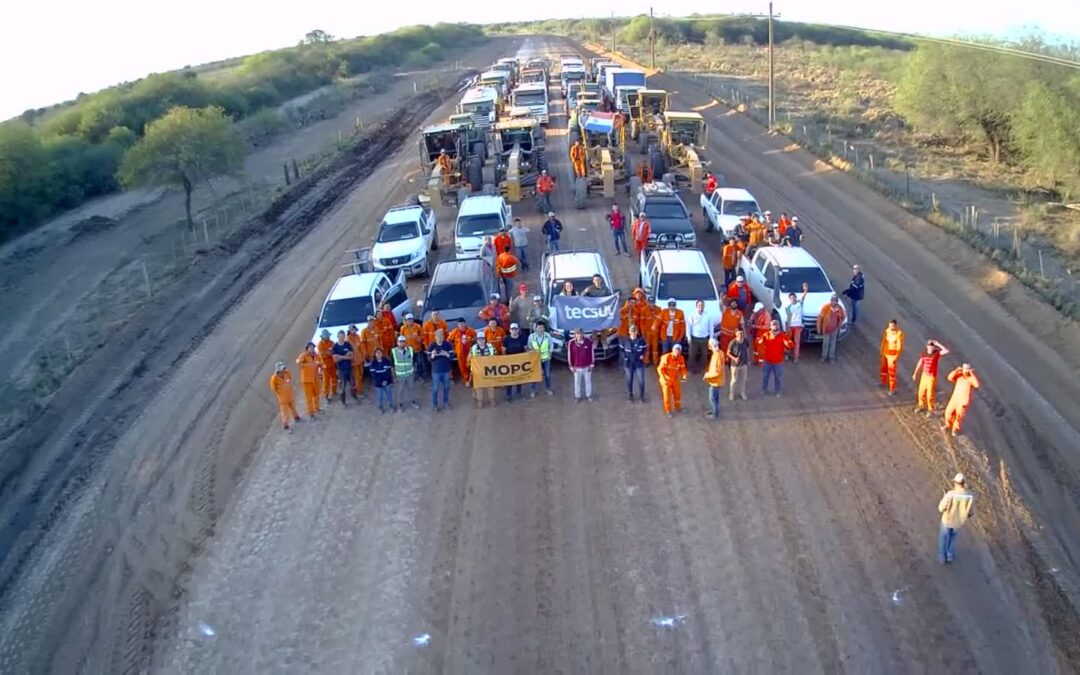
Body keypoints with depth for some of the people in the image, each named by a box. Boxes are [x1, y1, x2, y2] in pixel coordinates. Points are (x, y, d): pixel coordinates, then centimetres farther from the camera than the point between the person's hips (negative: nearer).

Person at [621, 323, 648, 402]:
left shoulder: (641, 340, -8)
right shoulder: (625, 341, -7)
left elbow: (645, 349, 7)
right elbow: (621, 351, 2)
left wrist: (642, 355, -13)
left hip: (639, 363, 0)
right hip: (628, 364, 0)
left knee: (641, 381, 0)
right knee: (629, 381, 10)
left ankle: (641, 396, 21)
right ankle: (630, 396, 28)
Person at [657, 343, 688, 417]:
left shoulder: (680, 358, -10)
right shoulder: (666, 357, -26)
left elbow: (682, 368, 1)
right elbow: (660, 369, -22)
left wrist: (684, 376, -17)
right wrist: (664, 378, -29)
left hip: (675, 379, 5)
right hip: (666, 379, -5)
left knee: (678, 393, 17)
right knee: (667, 395, 3)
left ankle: (677, 407, 42)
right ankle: (668, 411, 23)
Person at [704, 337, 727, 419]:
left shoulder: (717, 356, -31)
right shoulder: (717, 352, 0)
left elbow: (717, 372, -29)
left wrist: (707, 375, -18)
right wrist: (708, 372, 6)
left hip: (716, 381, -9)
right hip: (714, 380, 9)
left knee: (713, 398, 7)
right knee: (714, 397, 25)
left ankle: (715, 415, 22)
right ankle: (713, 410, 42)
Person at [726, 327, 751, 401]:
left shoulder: (746, 341, -10)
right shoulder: (732, 342, -22)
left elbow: (747, 350, 6)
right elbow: (728, 353, -12)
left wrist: (748, 360, 11)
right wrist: (734, 358, -27)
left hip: (744, 363, 4)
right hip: (735, 364, -3)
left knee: (743, 379, 17)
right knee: (734, 380, 9)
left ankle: (742, 393, 37)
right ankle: (731, 394, 29)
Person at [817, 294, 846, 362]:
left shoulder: (839, 308, -12)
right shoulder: (826, 307, -21)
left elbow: (842, 317, 7)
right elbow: (820, 317, -12)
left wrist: (839, 325, 0)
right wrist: (819, 328, -9)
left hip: (835, 329, 2)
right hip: (826, 329, -2)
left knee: (833, 343, 13)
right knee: (825, 343, 9)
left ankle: (832, 357, 27)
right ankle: (824, 356, 27)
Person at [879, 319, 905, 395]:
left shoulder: (899, 333, -22)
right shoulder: (887, 331, -6)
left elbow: (899, 346, -18)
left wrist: (897, 356, -17)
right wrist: (882, 350, 11)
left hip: (893, 354, -6)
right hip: (885, 352, 6)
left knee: (892, 371, -4)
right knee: (884, 368, 23)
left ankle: (892, 389, 6)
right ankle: (884, 382, 46)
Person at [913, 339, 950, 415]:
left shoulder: (937, 353, -15)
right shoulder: (924, 353, -3)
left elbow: (947, 350, -34)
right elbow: (920, 363, 8)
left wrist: (938, 344, -29)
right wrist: (915, 373, 13)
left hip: (932, 377, -4)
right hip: (924, 375, 5)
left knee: (930, 394, 1)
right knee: (921, 392, 16)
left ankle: (930, 410, 20)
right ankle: (921, 406, 39)